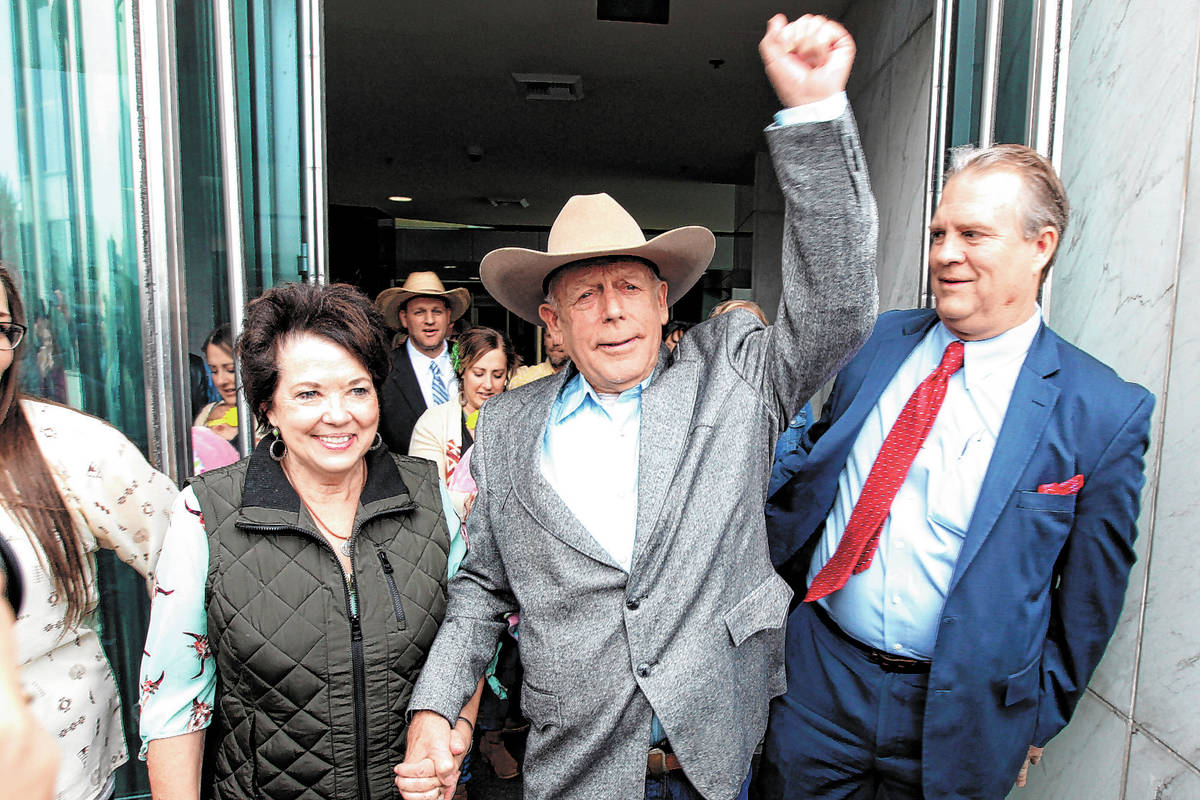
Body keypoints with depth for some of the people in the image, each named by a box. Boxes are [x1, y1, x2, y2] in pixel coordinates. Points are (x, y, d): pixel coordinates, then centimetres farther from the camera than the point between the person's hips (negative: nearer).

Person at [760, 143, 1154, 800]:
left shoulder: (1107, 412, -10)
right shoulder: (877, 340, -2)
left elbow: (1092, 591, -2)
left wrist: (1040, 716, 5)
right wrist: (779, 570, 7)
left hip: (961, 717, -2)